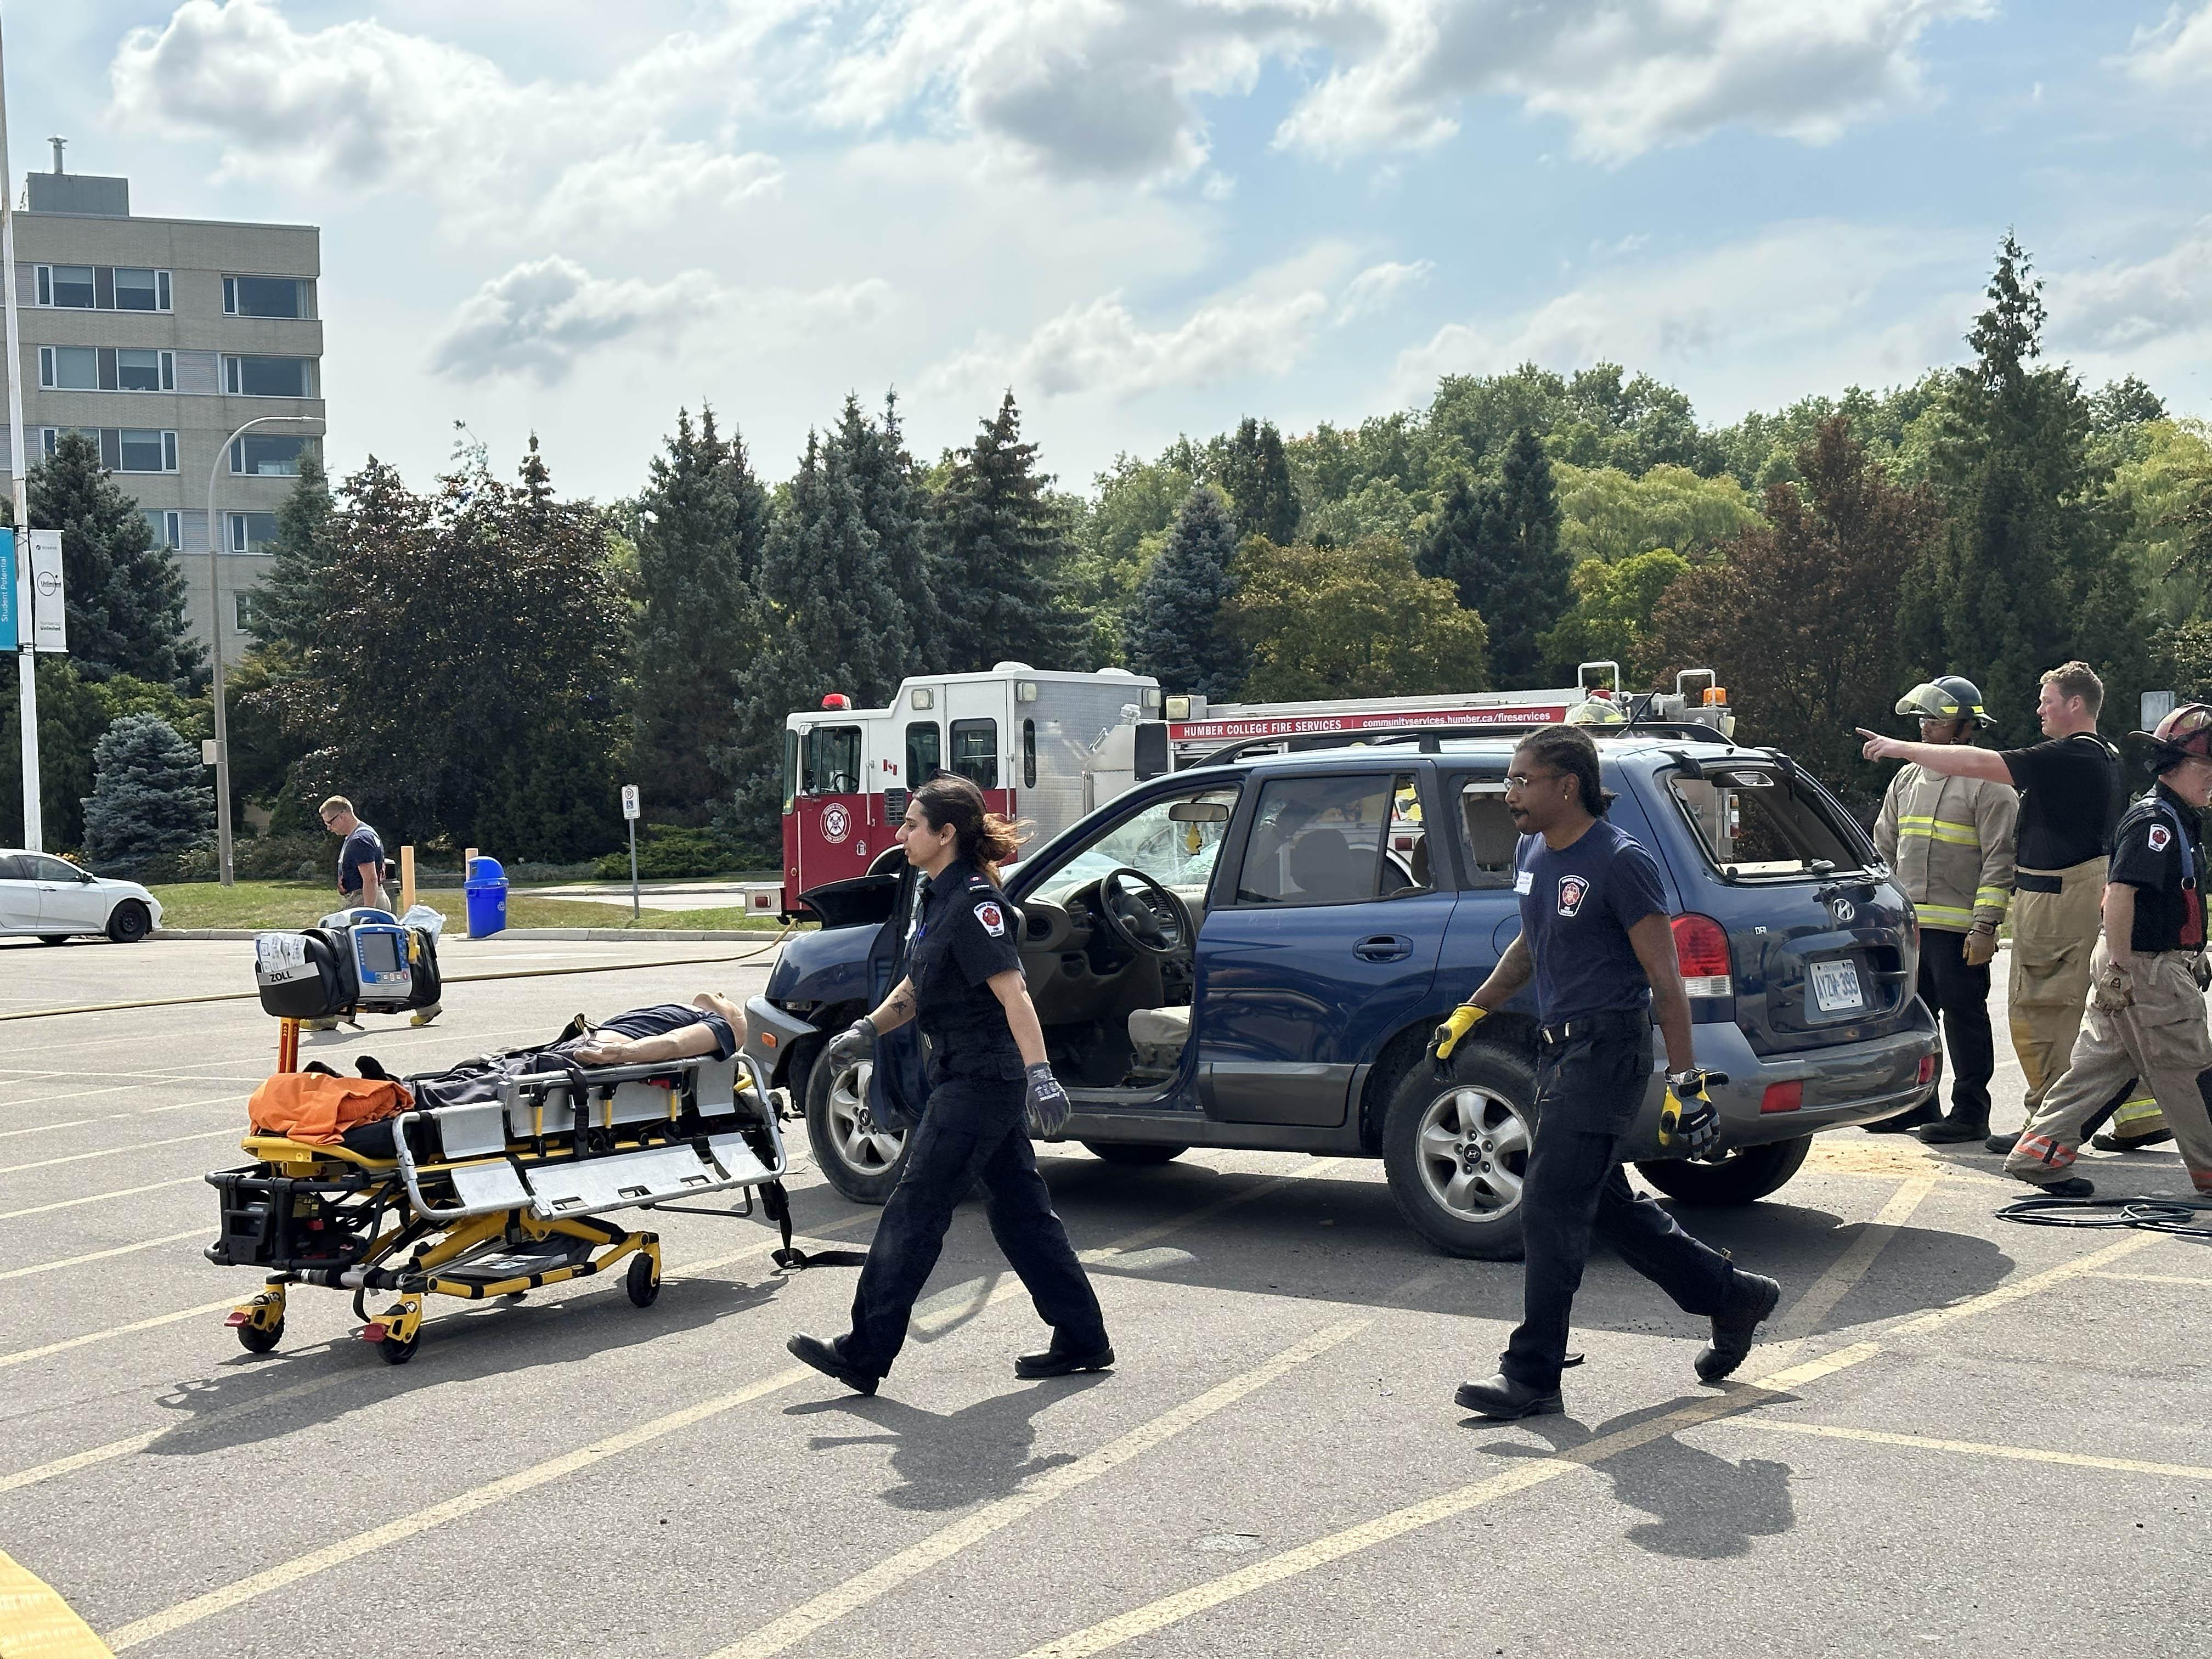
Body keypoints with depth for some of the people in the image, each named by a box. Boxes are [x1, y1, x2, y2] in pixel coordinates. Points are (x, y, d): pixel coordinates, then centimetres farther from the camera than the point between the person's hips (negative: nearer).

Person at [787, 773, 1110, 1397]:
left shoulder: (973, 904, -17)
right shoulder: (938, 897, 13)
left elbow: (1013, 994, -25)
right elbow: (918, 987, 24)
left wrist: (1040, 1076, -32)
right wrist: (865, 1031, 16)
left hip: (979, 1082, -10)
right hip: (968, 1076, 10)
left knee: (914, 1213, -4)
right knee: (1020, 1212, 13)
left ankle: (864, 1355, 3)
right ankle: (1082, 1340, 20)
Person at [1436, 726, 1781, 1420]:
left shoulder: (1619, 862, -15)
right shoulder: (1532, 853, 9)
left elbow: (1665, 979, -15)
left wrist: (1686, 1082, -17)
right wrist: (1470, 1012, 24)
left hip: (1608, 1050, -9)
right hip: (1559, 1049, 9)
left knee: (1551, 1210, -8)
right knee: (1607, 1204, 16)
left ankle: (1532, 1376, 1)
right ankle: (1732, 1296, 32)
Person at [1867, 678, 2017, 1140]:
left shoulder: (1988, 784, -5)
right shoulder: (1907, 779, 16)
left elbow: (2000, 861, -9)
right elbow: (1884, 847, 23)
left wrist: (1985, 926, -15)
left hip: (1958, 929, -7)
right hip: (1908, 924, 7)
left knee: (1964, 1019, -1)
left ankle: (1970, 1113, 7)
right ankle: (1916, 1103, 24)